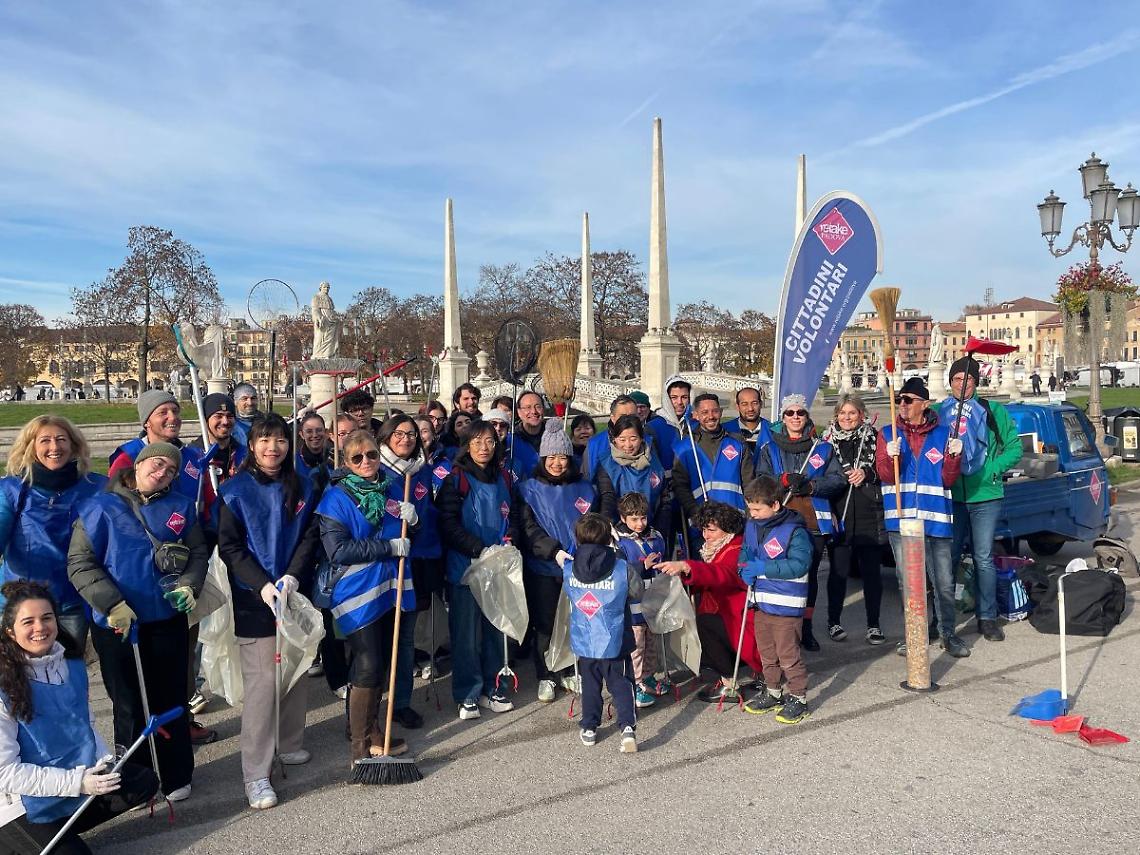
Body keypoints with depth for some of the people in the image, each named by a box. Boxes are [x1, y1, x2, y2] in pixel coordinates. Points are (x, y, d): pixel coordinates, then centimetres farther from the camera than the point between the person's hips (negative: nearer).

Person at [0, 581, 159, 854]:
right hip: (24, 804, -6)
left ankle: (61, 827, 6)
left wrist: (104, 762, -7)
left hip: (82, 777, 6)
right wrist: (76, 782, -25)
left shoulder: (72, 664, -1)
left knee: (145, 782, -1)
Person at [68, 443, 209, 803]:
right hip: (118, 625, -2)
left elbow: (199, 552, 9)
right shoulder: (102, 508, -4)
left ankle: (176, 776, 26)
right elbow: (80, 563, -7)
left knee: (171, 701, 11)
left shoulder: (181, 507, 5)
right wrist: (111, 604, -16)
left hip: (169, 621, 2)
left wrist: (188, 585, -10)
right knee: (130, 705, 9)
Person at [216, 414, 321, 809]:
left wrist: (293, 576, -13)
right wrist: (262, 585, -17)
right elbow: (229, 547, -6)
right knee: (262, 680, -7)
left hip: (297, 593, 4)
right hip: (255, 598, -4)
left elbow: (311, 535, 2)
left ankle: (289, 744, 31)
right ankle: (255, 774, 0)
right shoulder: (235, 491, -4)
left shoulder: (303, 488, 6)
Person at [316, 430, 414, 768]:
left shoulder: (387, 491, 10)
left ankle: (372, 733, 28)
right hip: (358, 593, -6)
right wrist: (390, 546, -19)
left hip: (389, 588, 6)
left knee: (381, 665, 13)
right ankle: (360, 744, 11)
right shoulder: (336, 497, -9)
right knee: (367, 667, -3)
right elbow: (338, 550, -18)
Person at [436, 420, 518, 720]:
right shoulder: (456, 480, -5)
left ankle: (491, 688, 24)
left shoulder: (503, 479, 11)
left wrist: (509, 540, -3)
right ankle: (467, 695, 12)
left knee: (495, 629, 12)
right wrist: (479, 550, -19)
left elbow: (512, 517, 17)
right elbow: (448, 525, -11)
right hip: (464, 567, -5)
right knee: (466, 633, 0)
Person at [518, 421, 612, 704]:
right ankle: (546, 677, 20)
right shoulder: (529, 489, 0)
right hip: (543, 567, -2)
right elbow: (528, 528, -8)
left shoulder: (583, 487, 9)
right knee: (545, 623, 5)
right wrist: (554, 551, -20)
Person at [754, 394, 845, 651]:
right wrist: (784, 480, -20)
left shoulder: (822, 448, 12)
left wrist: (811, 486, -12)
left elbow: (839, 479, 2)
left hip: (814, 523, 1)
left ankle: (806, 627, 21)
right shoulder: (769, 449, 11)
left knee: (810, 573, 8)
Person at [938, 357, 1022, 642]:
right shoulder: (937, 412, 4)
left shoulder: (993, 411, 3)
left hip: (985, 496, -1)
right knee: (947, 557, 7)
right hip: (949, 497, 1)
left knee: (984, 559, 4)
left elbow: (1014, 447, 4)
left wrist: (992, 471, -8)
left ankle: (988, 618, 17)